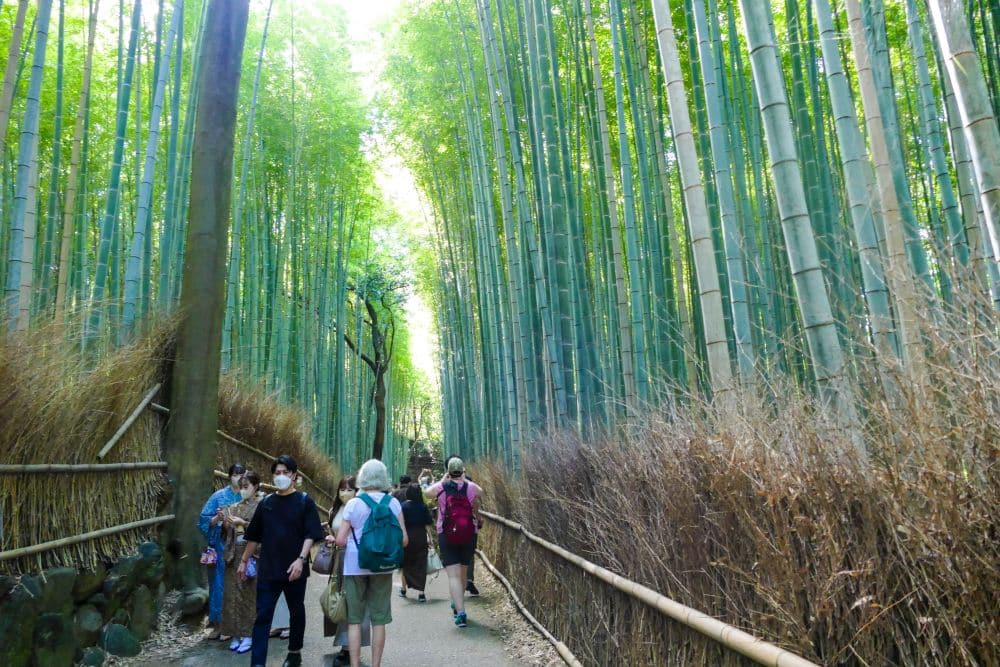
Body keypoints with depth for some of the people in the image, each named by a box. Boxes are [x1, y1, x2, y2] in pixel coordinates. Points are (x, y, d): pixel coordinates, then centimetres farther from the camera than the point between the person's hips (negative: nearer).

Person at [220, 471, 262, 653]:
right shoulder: (234, 507, 14)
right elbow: (226, 532, 13)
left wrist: (243, 523, -17)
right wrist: (223, 520, -5)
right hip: (234, 553, 5)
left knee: (249, 593, -3)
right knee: (232, 593, 5)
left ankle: (248, 635, 5)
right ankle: (237, 634, 15)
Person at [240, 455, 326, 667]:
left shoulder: (304, 501, -3)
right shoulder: (266, 503, 7)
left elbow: (311, 535, -9)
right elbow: (254, 536, 15)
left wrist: (301, 559, -21)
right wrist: (244, 561, 15)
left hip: (294, 570, -2)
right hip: (268, 569, 2)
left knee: (296, 612, 13)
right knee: (263, 616, -1)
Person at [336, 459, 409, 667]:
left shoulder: (353, 504, -6)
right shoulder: (393, 503, -2)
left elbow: (340, 540, -7)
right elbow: (403, 540, -2)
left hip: (355, 566, -1)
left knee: (354, 619, 9)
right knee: (379, 619, 10)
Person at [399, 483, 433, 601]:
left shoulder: (403, 506, -8)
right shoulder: (423, 506, -4)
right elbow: (429, 522, -6)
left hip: (407, 537, -1)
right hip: (421, 537, 1)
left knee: (405, 564, 18)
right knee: (421, 565, 5)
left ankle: (403, 589, 30)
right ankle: (421, 593, 1)